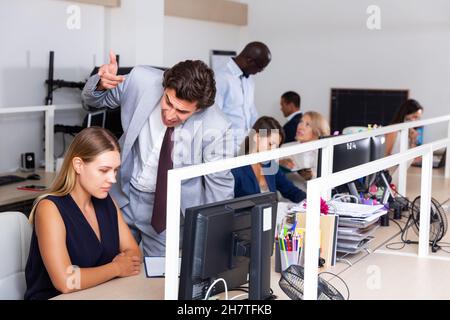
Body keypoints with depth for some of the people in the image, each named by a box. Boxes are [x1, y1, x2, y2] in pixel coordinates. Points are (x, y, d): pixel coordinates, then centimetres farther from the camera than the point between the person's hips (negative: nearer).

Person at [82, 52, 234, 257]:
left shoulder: (215, 129, -26)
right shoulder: (141, 80, -19)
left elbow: (220, 186, -12)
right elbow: (96, 100, -1)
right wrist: (101, 83, -24)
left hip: (168, 208, -2)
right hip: (122, 195, 3)